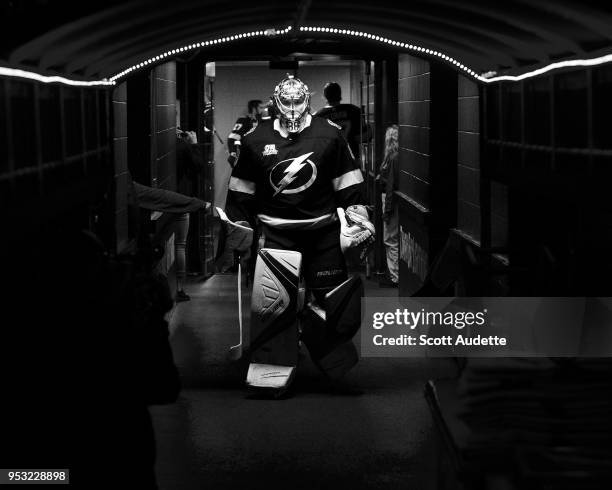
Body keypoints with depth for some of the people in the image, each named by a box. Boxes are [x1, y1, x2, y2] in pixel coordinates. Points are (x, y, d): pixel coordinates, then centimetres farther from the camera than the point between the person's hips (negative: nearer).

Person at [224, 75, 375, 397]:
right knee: (271, 300, -10)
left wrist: (358, 222, -1)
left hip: (323, 229, 1)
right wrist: (236, 227, 9)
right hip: (276, 232, -1)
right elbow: (240, 193, 10)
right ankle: (269, 379, -6)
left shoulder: (330, 135, 1)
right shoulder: (255, 140, 3)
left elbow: (349, 186, 3)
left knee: (335, 297, 2)